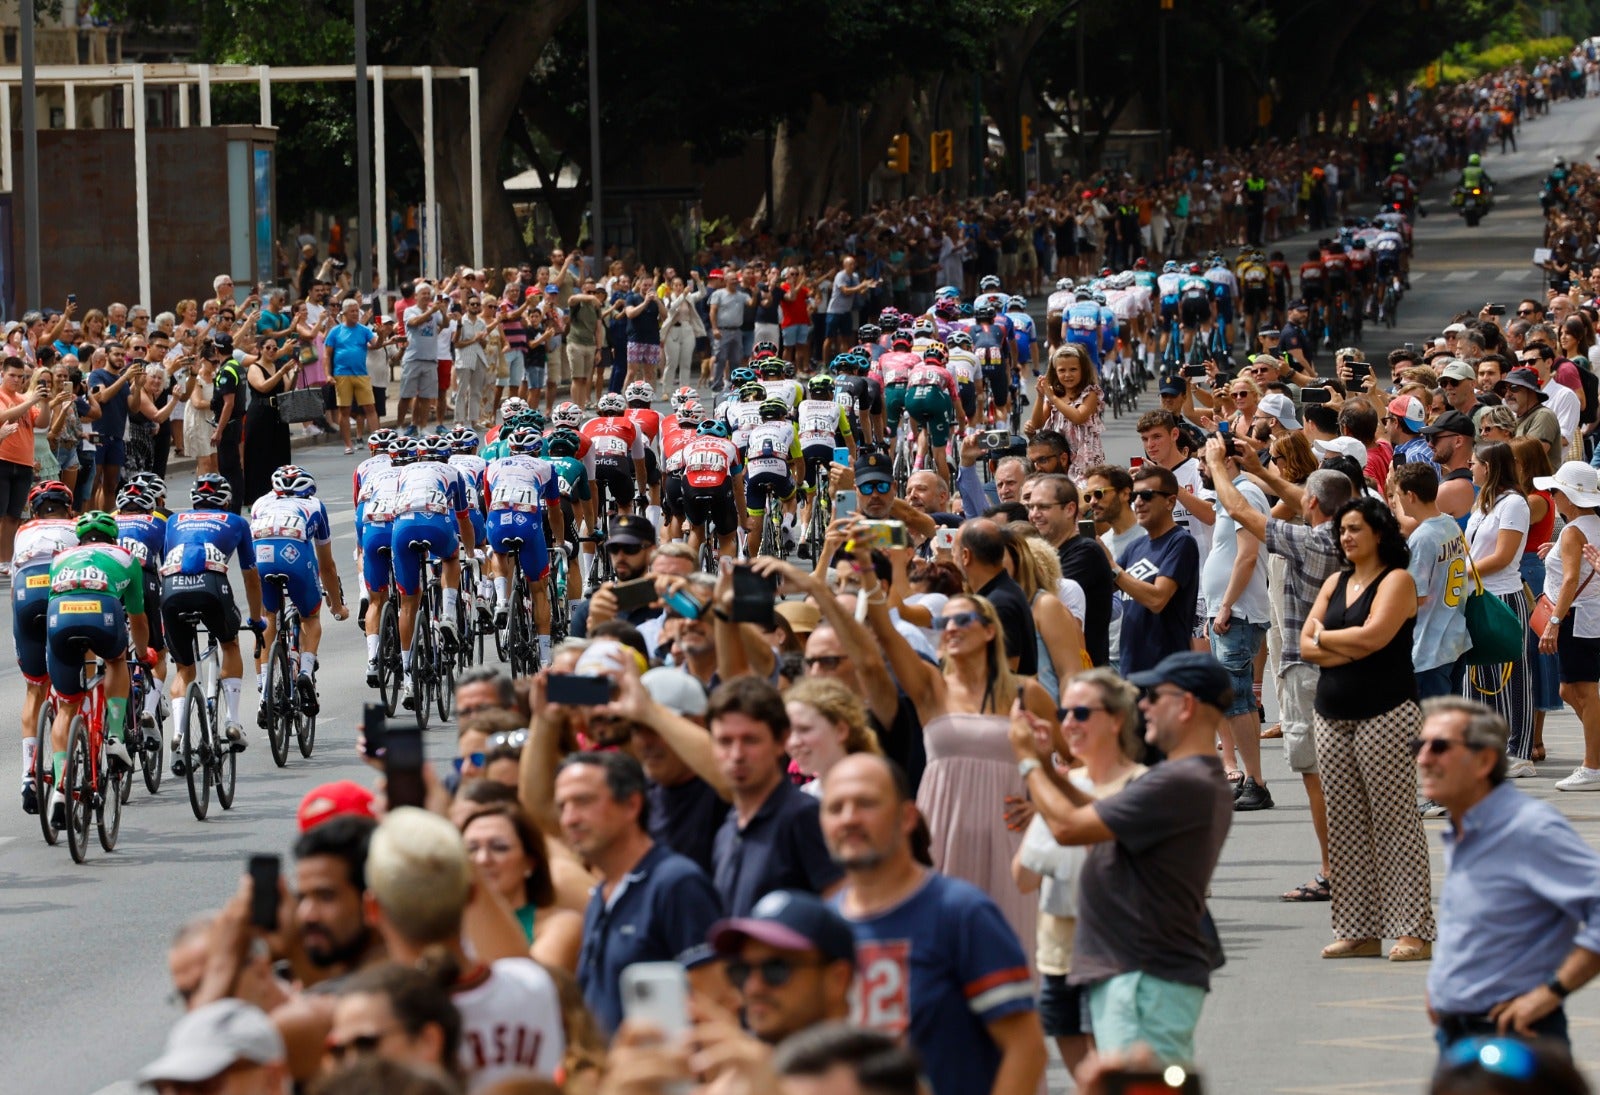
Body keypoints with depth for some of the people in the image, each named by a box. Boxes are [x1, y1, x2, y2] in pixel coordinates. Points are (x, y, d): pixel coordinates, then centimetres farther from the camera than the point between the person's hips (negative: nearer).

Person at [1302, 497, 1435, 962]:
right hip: (1334, 715, 7)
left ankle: (1412, 930, -9)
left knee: (1395, 821, -8)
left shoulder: (1396, 580, -3)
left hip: (1384, 714, -7)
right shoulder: (1336, 583, 16)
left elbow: (1373, 635, -18)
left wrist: (1325, 636, -2)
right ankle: (1358, 930, 8)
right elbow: (1307, 647, 8)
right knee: (1345, 826, 5)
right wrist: (1352, 648, -8)